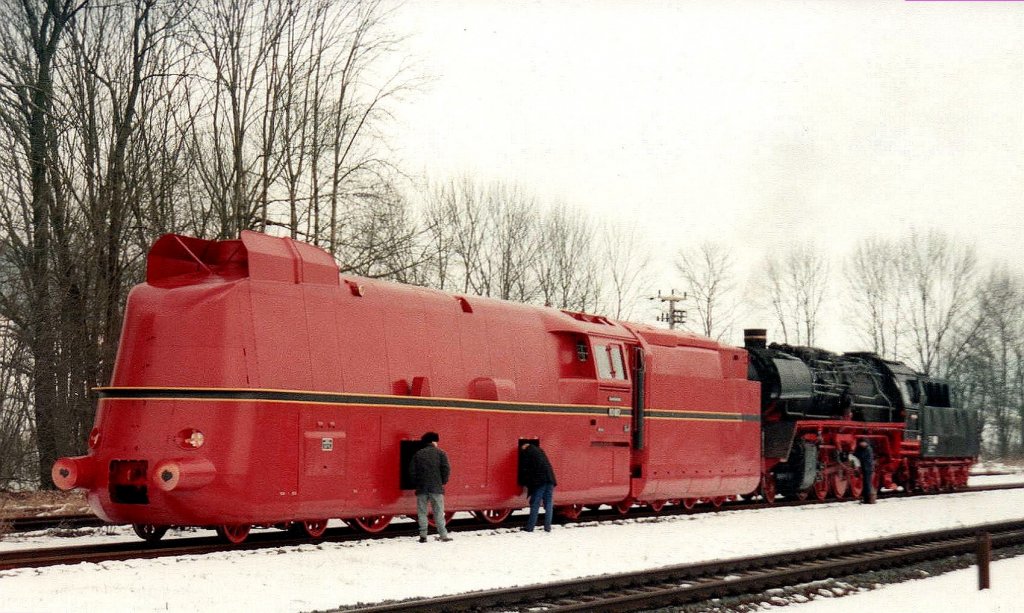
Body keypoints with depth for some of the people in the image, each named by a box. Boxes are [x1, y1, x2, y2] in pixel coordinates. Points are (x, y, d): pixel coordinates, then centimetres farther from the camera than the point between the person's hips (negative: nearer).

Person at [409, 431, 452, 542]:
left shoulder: (418, 454, 7)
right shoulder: (440, 453, 0)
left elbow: (412, 470, 3)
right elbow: (446, 469, -7)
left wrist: (416, 482, 12)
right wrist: (443, 481, 5)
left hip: (421, 487, 2)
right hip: (436, 487, -2)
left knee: (422, 512, 6)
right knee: (438, 512, 1)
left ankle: (423, 535, 0)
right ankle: (443, 535, -2)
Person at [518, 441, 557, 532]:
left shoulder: (525, 453, 3)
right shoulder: (539, 450, 23)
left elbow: (524, 469, 2)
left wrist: (523, 482, 13)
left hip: (539, 481, -6)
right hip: (549, 479, 6)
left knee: (535, 504, -2)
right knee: (548, 504, 8)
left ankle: (530, 527, -1)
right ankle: (547, 527, 6)